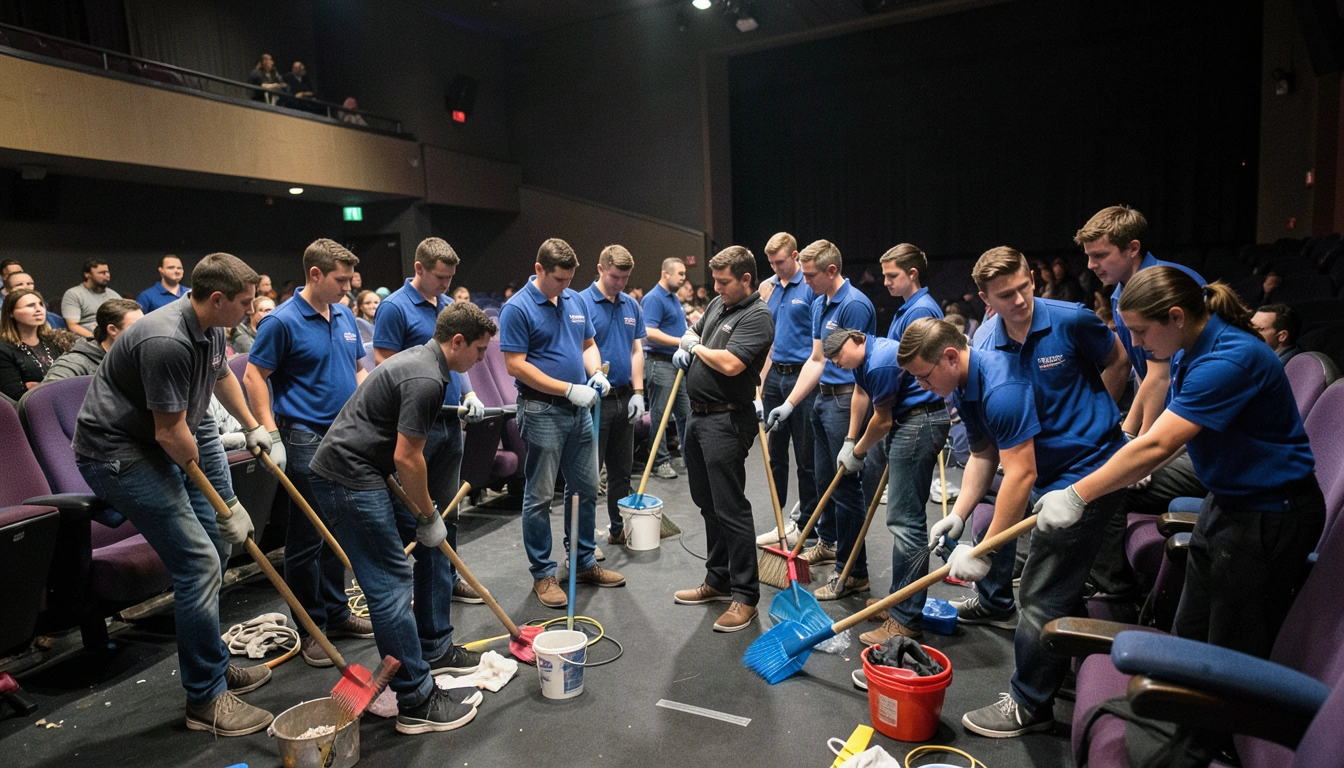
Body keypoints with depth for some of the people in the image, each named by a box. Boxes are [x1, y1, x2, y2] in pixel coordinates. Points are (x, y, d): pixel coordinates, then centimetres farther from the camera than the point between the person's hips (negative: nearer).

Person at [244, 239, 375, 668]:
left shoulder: (345, 317, 10)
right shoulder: (283, 321, -11)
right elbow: (254, 376, -10)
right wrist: (272, 436, -15)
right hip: (306, 440, -7)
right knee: (307, 539, 3)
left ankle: (336, 613, 29)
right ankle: (310, 629, 15)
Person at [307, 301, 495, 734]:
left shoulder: (421, 358, 13)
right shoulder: (425, 379, -20)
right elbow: (407, 458, -22)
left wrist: (427, 511, 19)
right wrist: (428, 514, -8)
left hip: (369, 473, 11)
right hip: (348, 479, -11)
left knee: (434, 543, 15)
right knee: (391, 584, -8)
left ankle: (435, 650, 28)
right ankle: (416, 702, 0)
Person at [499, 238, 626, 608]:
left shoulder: (576, 301, 8)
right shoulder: (517, 308, -12)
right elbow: (516, 365, -17)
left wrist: (596, 373, -5)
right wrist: (569, 389, -20)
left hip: (580, 411, 7)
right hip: (542, 411, -7)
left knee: (586, 490, 15)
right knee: (539, 496, 4)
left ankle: (586, 562, 30)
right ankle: (542, 574, 17)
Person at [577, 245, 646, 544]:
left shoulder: (632, 306, 9)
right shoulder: (581, 302, -9)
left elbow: (636, 351, 10)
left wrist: (637, 393, 2)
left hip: (625, 399, 6)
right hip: (596, 400, -6)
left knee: (621, 471, 15)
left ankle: (618, 528, 30)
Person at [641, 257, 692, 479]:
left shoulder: (674, 298, 16)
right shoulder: (654, 298, -14)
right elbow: (650, 332, -25)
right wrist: (681, 342, -27)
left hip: (679, 363, 9)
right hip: (661, 363, -9)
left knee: (686, 413, 13)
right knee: (660, 416, 0)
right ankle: (660, 461, 9)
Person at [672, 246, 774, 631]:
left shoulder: (757, 317, -14)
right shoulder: (717, 304, 13)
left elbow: (730, 364, -27)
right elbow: (694, 330, 30)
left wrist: (696, 348, -8)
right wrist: (685, 346, 6)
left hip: (726, 422, -10)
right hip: (699, 415, 10)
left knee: (730, 508, -4)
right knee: (707, 503, 16)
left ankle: (745, 595, 7)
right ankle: (718, 580, 30)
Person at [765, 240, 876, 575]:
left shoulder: (855, 304, -17)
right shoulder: (819, 304, 11)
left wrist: (856, 429, -17)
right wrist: (788, 404, 8)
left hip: (846, 400, -9)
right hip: (823, 397, 9)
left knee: (847, 484, -1)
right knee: (824, 478, 19)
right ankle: (827, 543, 37)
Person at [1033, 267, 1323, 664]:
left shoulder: (1230, 359, -27)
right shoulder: (1189, 351, 2)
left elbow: (1155, 446, -32)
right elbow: (1173, 430, 16)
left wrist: (1075, 496, -29)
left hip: (1269, 516, -9)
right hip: (1226, 500, 9)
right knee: (1189, 637, 17)